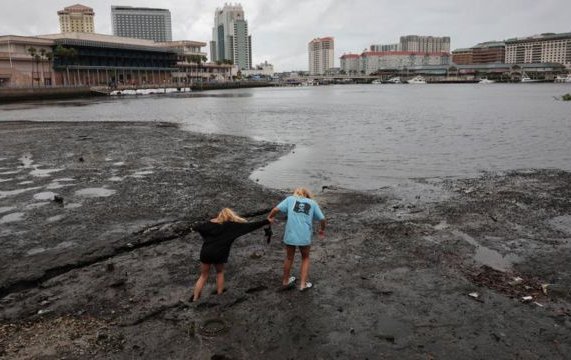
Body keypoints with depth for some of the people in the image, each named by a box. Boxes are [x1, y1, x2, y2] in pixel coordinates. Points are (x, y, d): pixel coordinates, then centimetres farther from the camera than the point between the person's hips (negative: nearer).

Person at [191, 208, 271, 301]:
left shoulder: (211, 223, 6)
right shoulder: (233, 225, -2)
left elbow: (197, 227, 12)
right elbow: (250, 226, -2)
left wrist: (194, 228, 38)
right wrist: (267, 221, 2)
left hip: (206, 252, 3)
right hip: (219, 254, -2)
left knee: (203, 276, 17)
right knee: (220, 272, 26)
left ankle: (194, 298, 16)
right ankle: (219, 293, 27)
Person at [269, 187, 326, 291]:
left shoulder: (290, 199, 10)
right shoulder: (313, 203, 12)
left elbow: (276, 209, -2)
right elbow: (322, 219, 8)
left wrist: (270, 217, 16)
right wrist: (322, 230, 26)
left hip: (290, 235, 1)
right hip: (305, 237, 0)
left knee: (289, 258, 22)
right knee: (305, 258, 24)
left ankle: (285, 281, 40)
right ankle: (303, 284, 23)